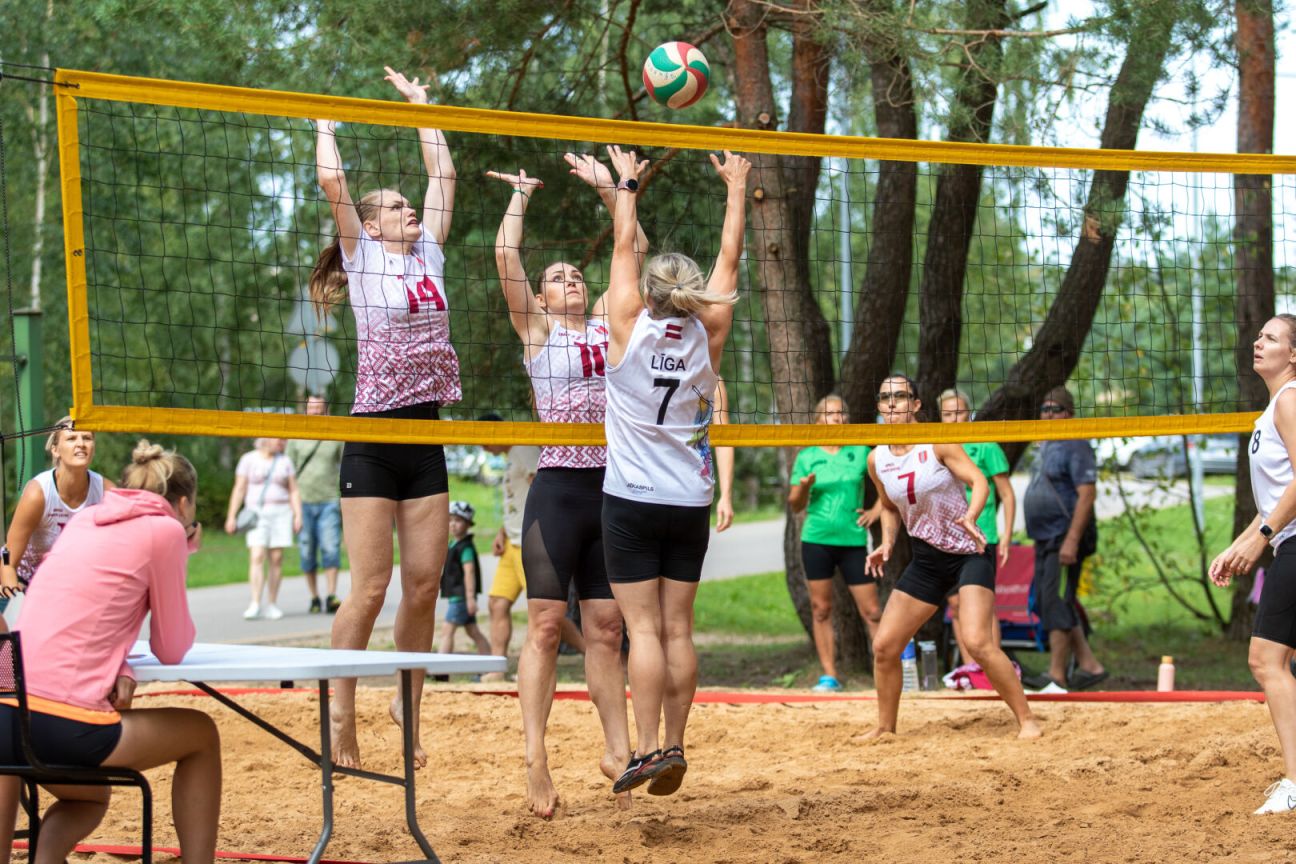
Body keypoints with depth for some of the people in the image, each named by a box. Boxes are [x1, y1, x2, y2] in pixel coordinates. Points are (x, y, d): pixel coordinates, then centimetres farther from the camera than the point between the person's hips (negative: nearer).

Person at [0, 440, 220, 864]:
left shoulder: (83, 521, 21)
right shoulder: (165, 530, 1)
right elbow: (171, 650, 8)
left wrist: (119, 672, 9)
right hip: (67, 727, -7)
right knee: (202, 735, 19)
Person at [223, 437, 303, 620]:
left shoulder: (285, 461, 12)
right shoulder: (248, 459, 5)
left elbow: (294, 491, 11)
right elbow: (239, 489, 4)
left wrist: (298, 515, 0)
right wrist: (231, 516, -1)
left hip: (281, 512, 2)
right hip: (257, 514, -2)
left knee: (276, 559, -1)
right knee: (257, 557, -15)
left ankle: (272, 605, 4)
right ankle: (255, 604, -20)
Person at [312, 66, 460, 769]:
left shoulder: (428, 253, 16)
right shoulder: (363, 256, 2)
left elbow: (443, 177, 21)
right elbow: (332, 181, -7)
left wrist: (419, 105, 26)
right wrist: (325, 118, 6)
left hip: (426, 441, 5)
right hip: (372, 441, -5)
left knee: (424, 586, 3)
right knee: (370, 590, -8)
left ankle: (408, 713, 13)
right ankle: (341, 721, -2)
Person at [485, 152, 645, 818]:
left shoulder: (607, 323, 15)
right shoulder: (536, 328, 5)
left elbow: (634, 250, 18)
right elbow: (506, 254, -4)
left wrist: (606, 188, 16)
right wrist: (522, 195, 8)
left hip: (611, 488, 4)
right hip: (558, 488, -4)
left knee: (606, 629, 7)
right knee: (546, 625, -7)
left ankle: (617, 750, 11)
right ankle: (536, 761, -9)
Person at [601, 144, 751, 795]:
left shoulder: (630, 329, -8)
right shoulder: (706, 337, -2)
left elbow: (625, 248, 4)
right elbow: (729, 260, 8)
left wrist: (627, 187, 16)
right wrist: (736, 189, 18)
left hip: (631, 502, -3)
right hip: (691, 503, 3)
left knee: (645, 627, -6)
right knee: (677, 629, 5)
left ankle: (648, 748, -13)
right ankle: (673, 747, 5)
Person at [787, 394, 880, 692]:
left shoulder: (860, 452, 4)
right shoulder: (806, 457, 5)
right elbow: (795, 505, 7)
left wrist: (877, 510, 0)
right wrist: (803, 487, -12)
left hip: (853, 541, -1)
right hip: (816, 541, 1)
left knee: (871, 611, -4)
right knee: (821, 609, 2)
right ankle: (829, 675, 7)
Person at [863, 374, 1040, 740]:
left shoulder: (937, 444, -12)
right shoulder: (877, 460, 3)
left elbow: (979, 480, -15)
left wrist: (970, 517, -34)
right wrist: (887, 544, 3)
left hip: (968, 554, -6)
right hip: (925, 561, 6)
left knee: (977, 642, -23)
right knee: (884, 647, 2)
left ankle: (1026, 719, -11)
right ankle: (885, 727, 21)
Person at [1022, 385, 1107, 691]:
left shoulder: (1076, 446, -12)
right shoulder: (1047, 446, 18)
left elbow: (1087, 494, -20)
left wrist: (1072, 540, -26)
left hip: (1065, 537, -10)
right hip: (1045, 539, 10)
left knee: (1056, 602, -11)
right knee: (1048, 602, 11)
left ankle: (1056, 674, -8)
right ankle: (1089, 665, 17)